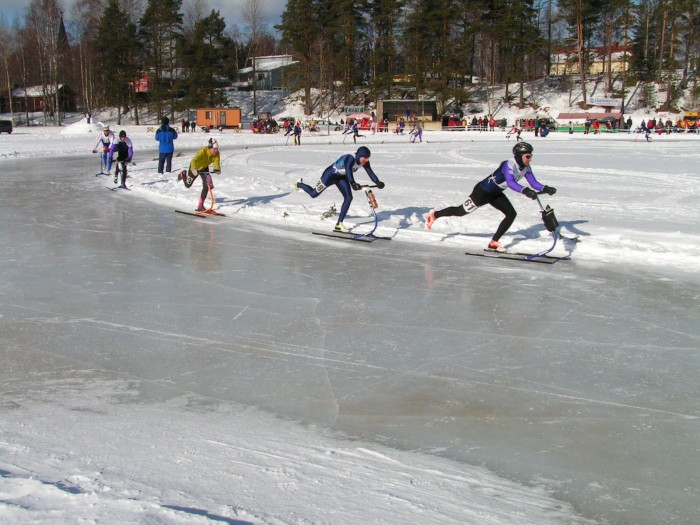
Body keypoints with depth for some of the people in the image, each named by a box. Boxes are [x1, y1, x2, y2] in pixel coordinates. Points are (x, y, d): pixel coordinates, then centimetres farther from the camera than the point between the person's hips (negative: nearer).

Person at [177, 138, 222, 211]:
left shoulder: (217, 154, -27)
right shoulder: (203, 151, -42)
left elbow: (216, 162, -38)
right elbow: (194, 161, -53)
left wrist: (217, 169, -60)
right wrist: (194, 169, -71)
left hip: (204, 168, 3)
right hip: (195, 167, -3)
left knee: (207, 185, -14)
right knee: (188, 185, 19)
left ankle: (200, 205, -3)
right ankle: (183, 174, 55)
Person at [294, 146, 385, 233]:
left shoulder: (364, 162, -18)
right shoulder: (350, 159, -39)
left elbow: (370, 172, -22)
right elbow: (348, 171, -55)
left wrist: (378, 182, -40)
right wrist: (353, 183, -71)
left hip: (342, 177, 7)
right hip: (331, 175, -6)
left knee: (348, 198, -9)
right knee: (313, 194, 9)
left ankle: (339, 224, 0)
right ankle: (299, 184, 43)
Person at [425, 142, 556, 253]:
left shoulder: (526, 167, -6)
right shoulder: (509, 165, -32)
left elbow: (534, 183, -8)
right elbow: (510, 183, -47)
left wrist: (545, 188, -26)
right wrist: (525, 191, -59)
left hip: (496, 194, 8)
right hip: (483, 191, -8)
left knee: (511, 214, -4)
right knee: (461, 211, 4)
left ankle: (494, 242, 7)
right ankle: (434, 215, 27)